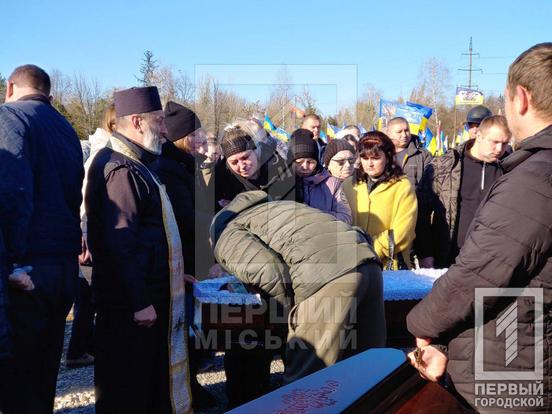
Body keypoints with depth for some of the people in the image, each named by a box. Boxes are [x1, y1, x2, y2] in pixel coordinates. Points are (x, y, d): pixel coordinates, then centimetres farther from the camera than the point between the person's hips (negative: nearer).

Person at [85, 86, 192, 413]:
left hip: (148, 292, 10)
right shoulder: (121, 169, -19)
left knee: (150, 377, 20)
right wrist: (140, 302, -22)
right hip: (130, 302, -10)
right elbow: (119, 243, -24)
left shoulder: (133, 164, 15)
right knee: (127, 388, 4)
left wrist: (171, 273, 21)